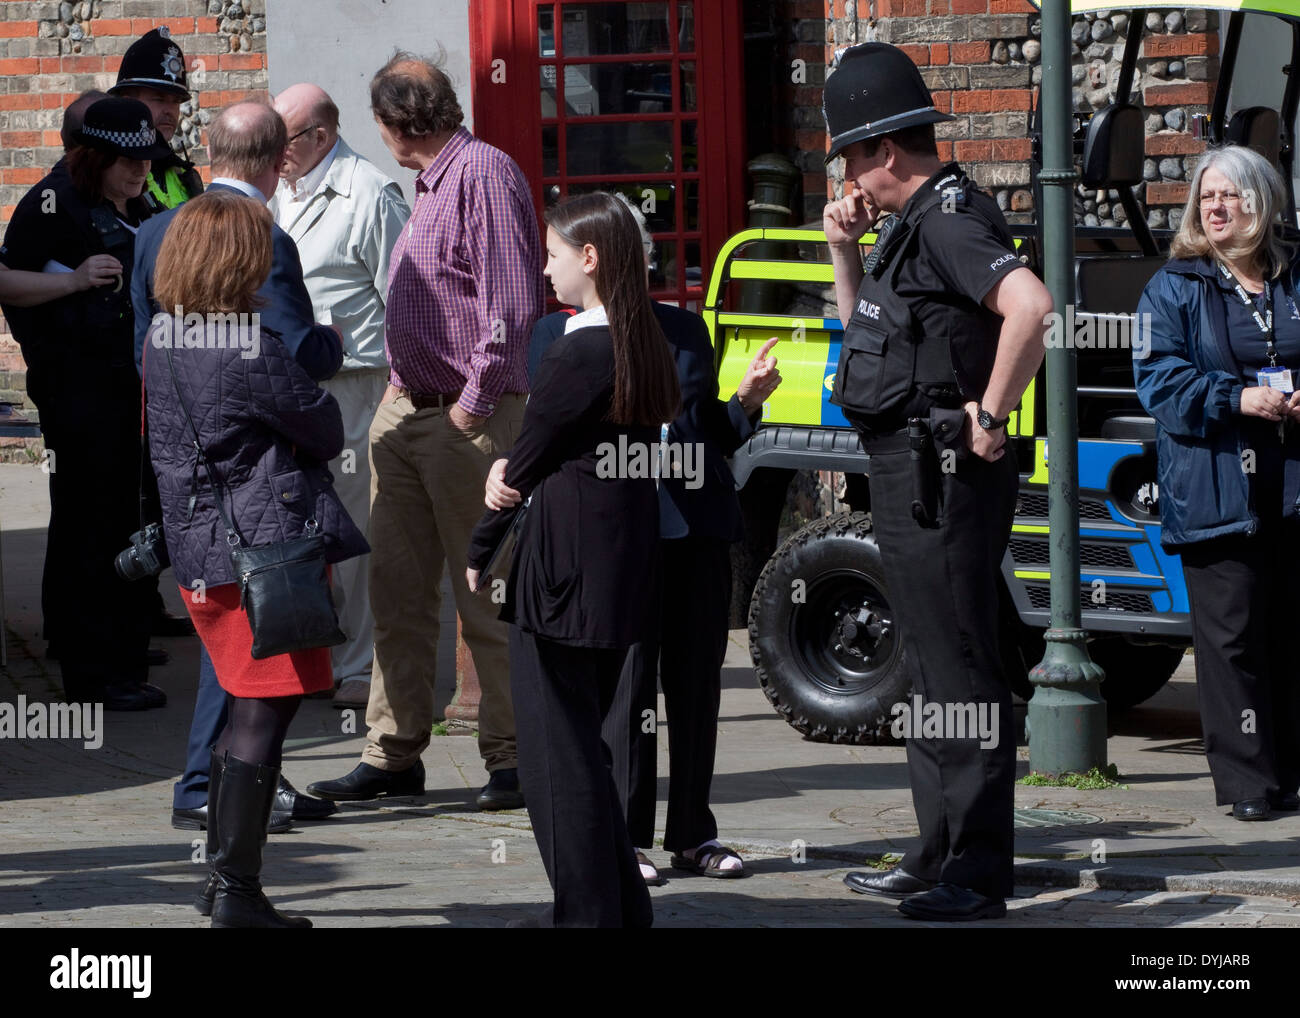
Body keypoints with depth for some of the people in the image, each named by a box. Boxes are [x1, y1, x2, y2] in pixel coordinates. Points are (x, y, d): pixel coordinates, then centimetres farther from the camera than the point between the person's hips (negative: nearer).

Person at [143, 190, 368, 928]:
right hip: (270, 550, -8)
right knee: (264, 719, -3)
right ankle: (237, 893, -2)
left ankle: (223, 876, 21)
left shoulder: (164, 341, 7)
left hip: (202, 554, 8)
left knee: (249, 713, 18)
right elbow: (326, 432, -8)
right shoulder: (253, 352, -18)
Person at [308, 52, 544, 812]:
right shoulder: (432, 184, 17)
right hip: (408, 409, 9)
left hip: (466, 420, -9)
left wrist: (476, 401, -18)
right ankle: (394, 754, 14)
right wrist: (405, 379, 14)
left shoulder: (484, 172, -12)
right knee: (399, 591, 9)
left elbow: (513, 301, -18)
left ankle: (513, 757, 3)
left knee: (487, 595, -4)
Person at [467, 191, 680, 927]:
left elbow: (526, 461, -10)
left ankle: (587, 911, -1)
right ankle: (624, 906, 20)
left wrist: (477, 554, 0)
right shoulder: (648, 348, 9)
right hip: (624, 571, 9)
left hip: (566, 573, -9)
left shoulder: (577, 354, -16)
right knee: (584, 740, 17)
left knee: (557, 748, -2)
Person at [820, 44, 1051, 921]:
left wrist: (992, 414, -25)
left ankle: (979, 875, -8)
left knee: (961, 671, -9)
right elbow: (865, 332, 29)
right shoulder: (912, 224, 16)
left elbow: (1030, 305, -32)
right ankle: (939, 857, 24)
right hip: (907, 476, 11)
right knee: (934, 666, 16)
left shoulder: (949, 218, -16)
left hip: (943, 478, -11)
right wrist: (847, 251, 13)